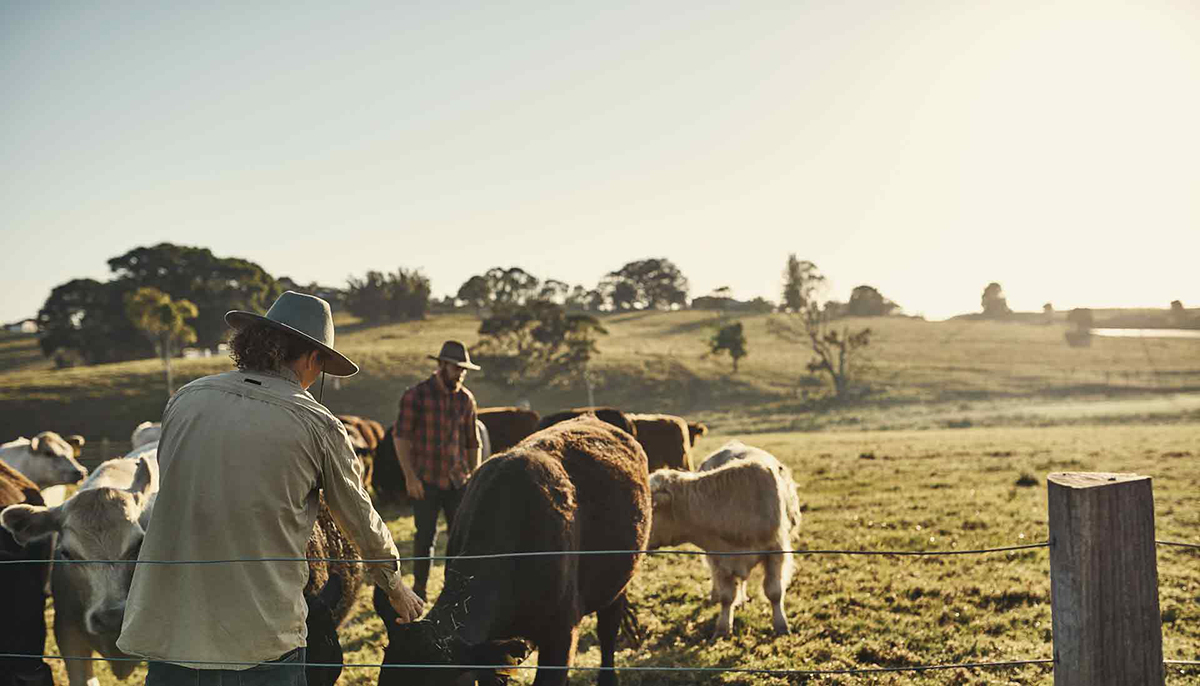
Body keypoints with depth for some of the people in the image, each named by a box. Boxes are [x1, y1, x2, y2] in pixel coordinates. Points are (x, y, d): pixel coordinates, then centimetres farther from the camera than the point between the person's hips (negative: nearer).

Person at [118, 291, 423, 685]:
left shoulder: (183, 401, 4)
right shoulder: (318, 427, -5)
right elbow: (362, 522, 7)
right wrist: (397, 588, 25)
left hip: (167, 633, 3)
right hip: (262, 641, -3)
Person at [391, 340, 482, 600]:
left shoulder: (466, 399, 9)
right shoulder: (416, 395, -5)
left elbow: (472, 443, 16)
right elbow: (400, 436, -8)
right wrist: (409, 476, -14)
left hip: (457, 481, 4)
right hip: (426, 480, -4)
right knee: (425, 535, 2)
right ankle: (419, 587, 16)